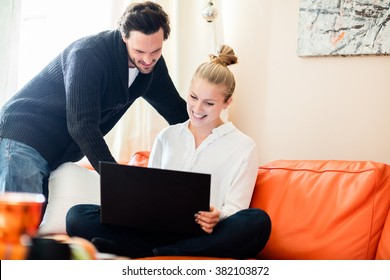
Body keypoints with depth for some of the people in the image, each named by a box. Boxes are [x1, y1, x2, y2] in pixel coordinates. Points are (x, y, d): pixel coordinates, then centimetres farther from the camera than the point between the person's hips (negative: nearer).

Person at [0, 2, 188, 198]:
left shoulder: (152, 64, -1)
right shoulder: (88, 54, -24)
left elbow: (178, 112, 10)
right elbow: (82, 127, -31)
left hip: (59, 156, 8)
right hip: (25, 138, -7)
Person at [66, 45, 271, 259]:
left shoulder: (243, 146, 10)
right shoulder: (167, 137, 21)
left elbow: (235, 208, 2)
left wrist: (217, 217, -22)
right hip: (158, 229, 2)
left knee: (258, 221, -37)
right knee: (78, 216, -18)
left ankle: (144, 255, -35)